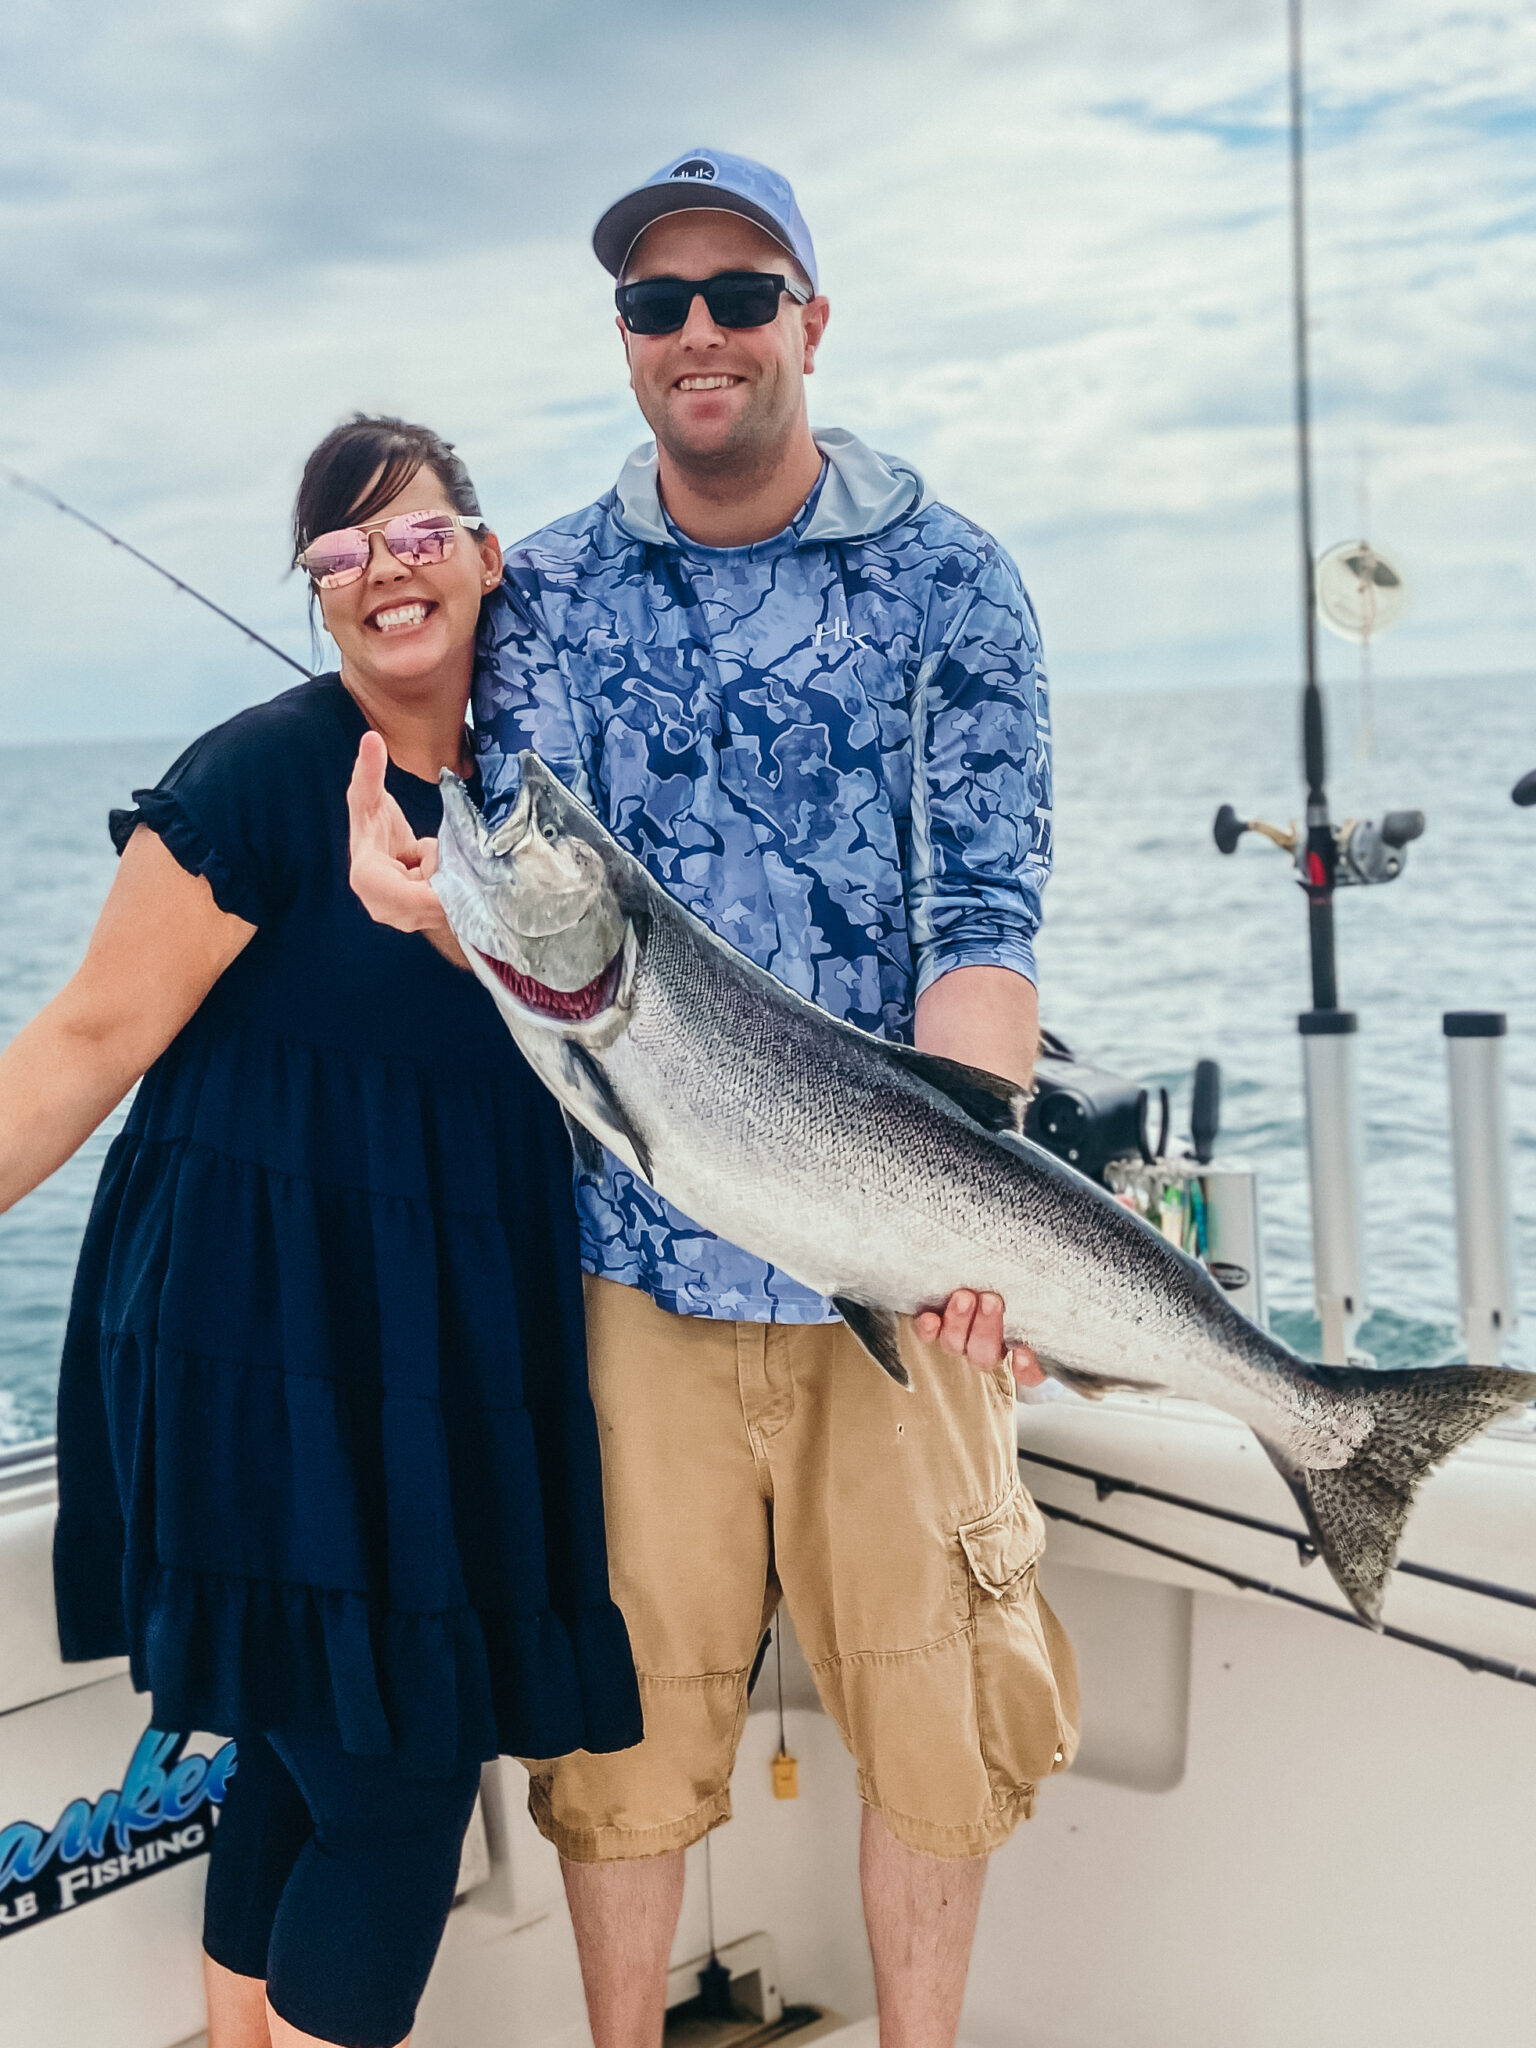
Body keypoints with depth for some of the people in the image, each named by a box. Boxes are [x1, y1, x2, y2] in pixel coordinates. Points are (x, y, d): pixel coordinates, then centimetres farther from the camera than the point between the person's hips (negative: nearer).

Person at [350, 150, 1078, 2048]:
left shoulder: (946, 580, 1)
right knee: (625, 1697, 8)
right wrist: (425, 889, -27)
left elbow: (985, 916, -6)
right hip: (633, 1247, 1)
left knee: (931, 1696, 8)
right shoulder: (547, 593, 6)